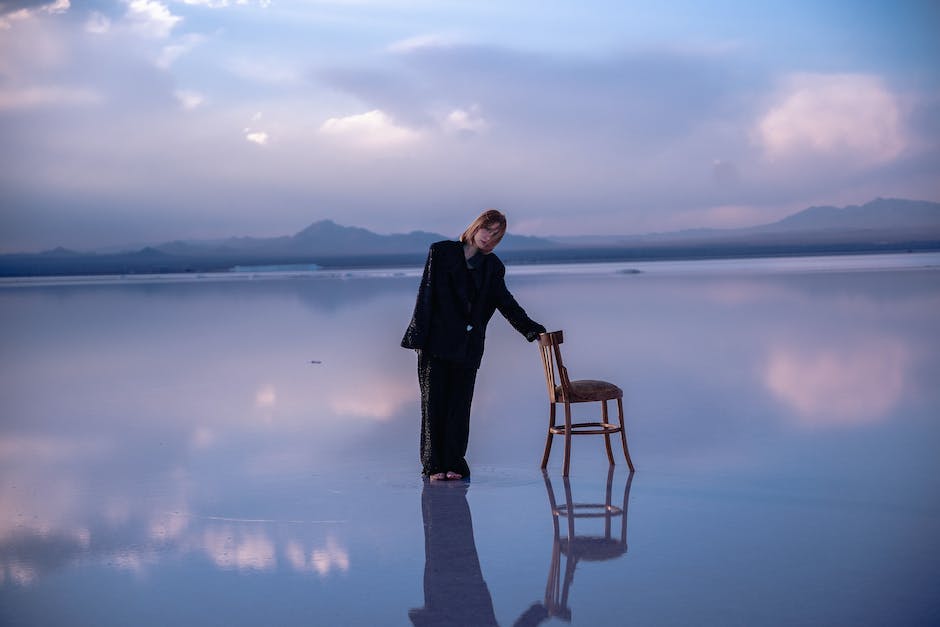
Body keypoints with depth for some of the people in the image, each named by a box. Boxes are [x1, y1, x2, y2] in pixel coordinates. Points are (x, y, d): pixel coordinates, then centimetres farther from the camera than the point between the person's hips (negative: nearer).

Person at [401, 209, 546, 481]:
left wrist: (530, 328, -6)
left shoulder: (493, 267, 11)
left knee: (459, 405, 0)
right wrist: (419, 334, -7)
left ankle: (453, 464, 7)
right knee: (434, 403, 2)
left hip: (468, 346, 2)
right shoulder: (442, 252, 3)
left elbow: (506, 303, 7)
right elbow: (426, 293, 0)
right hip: (436, 342, -2)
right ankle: (434, 465, 8)